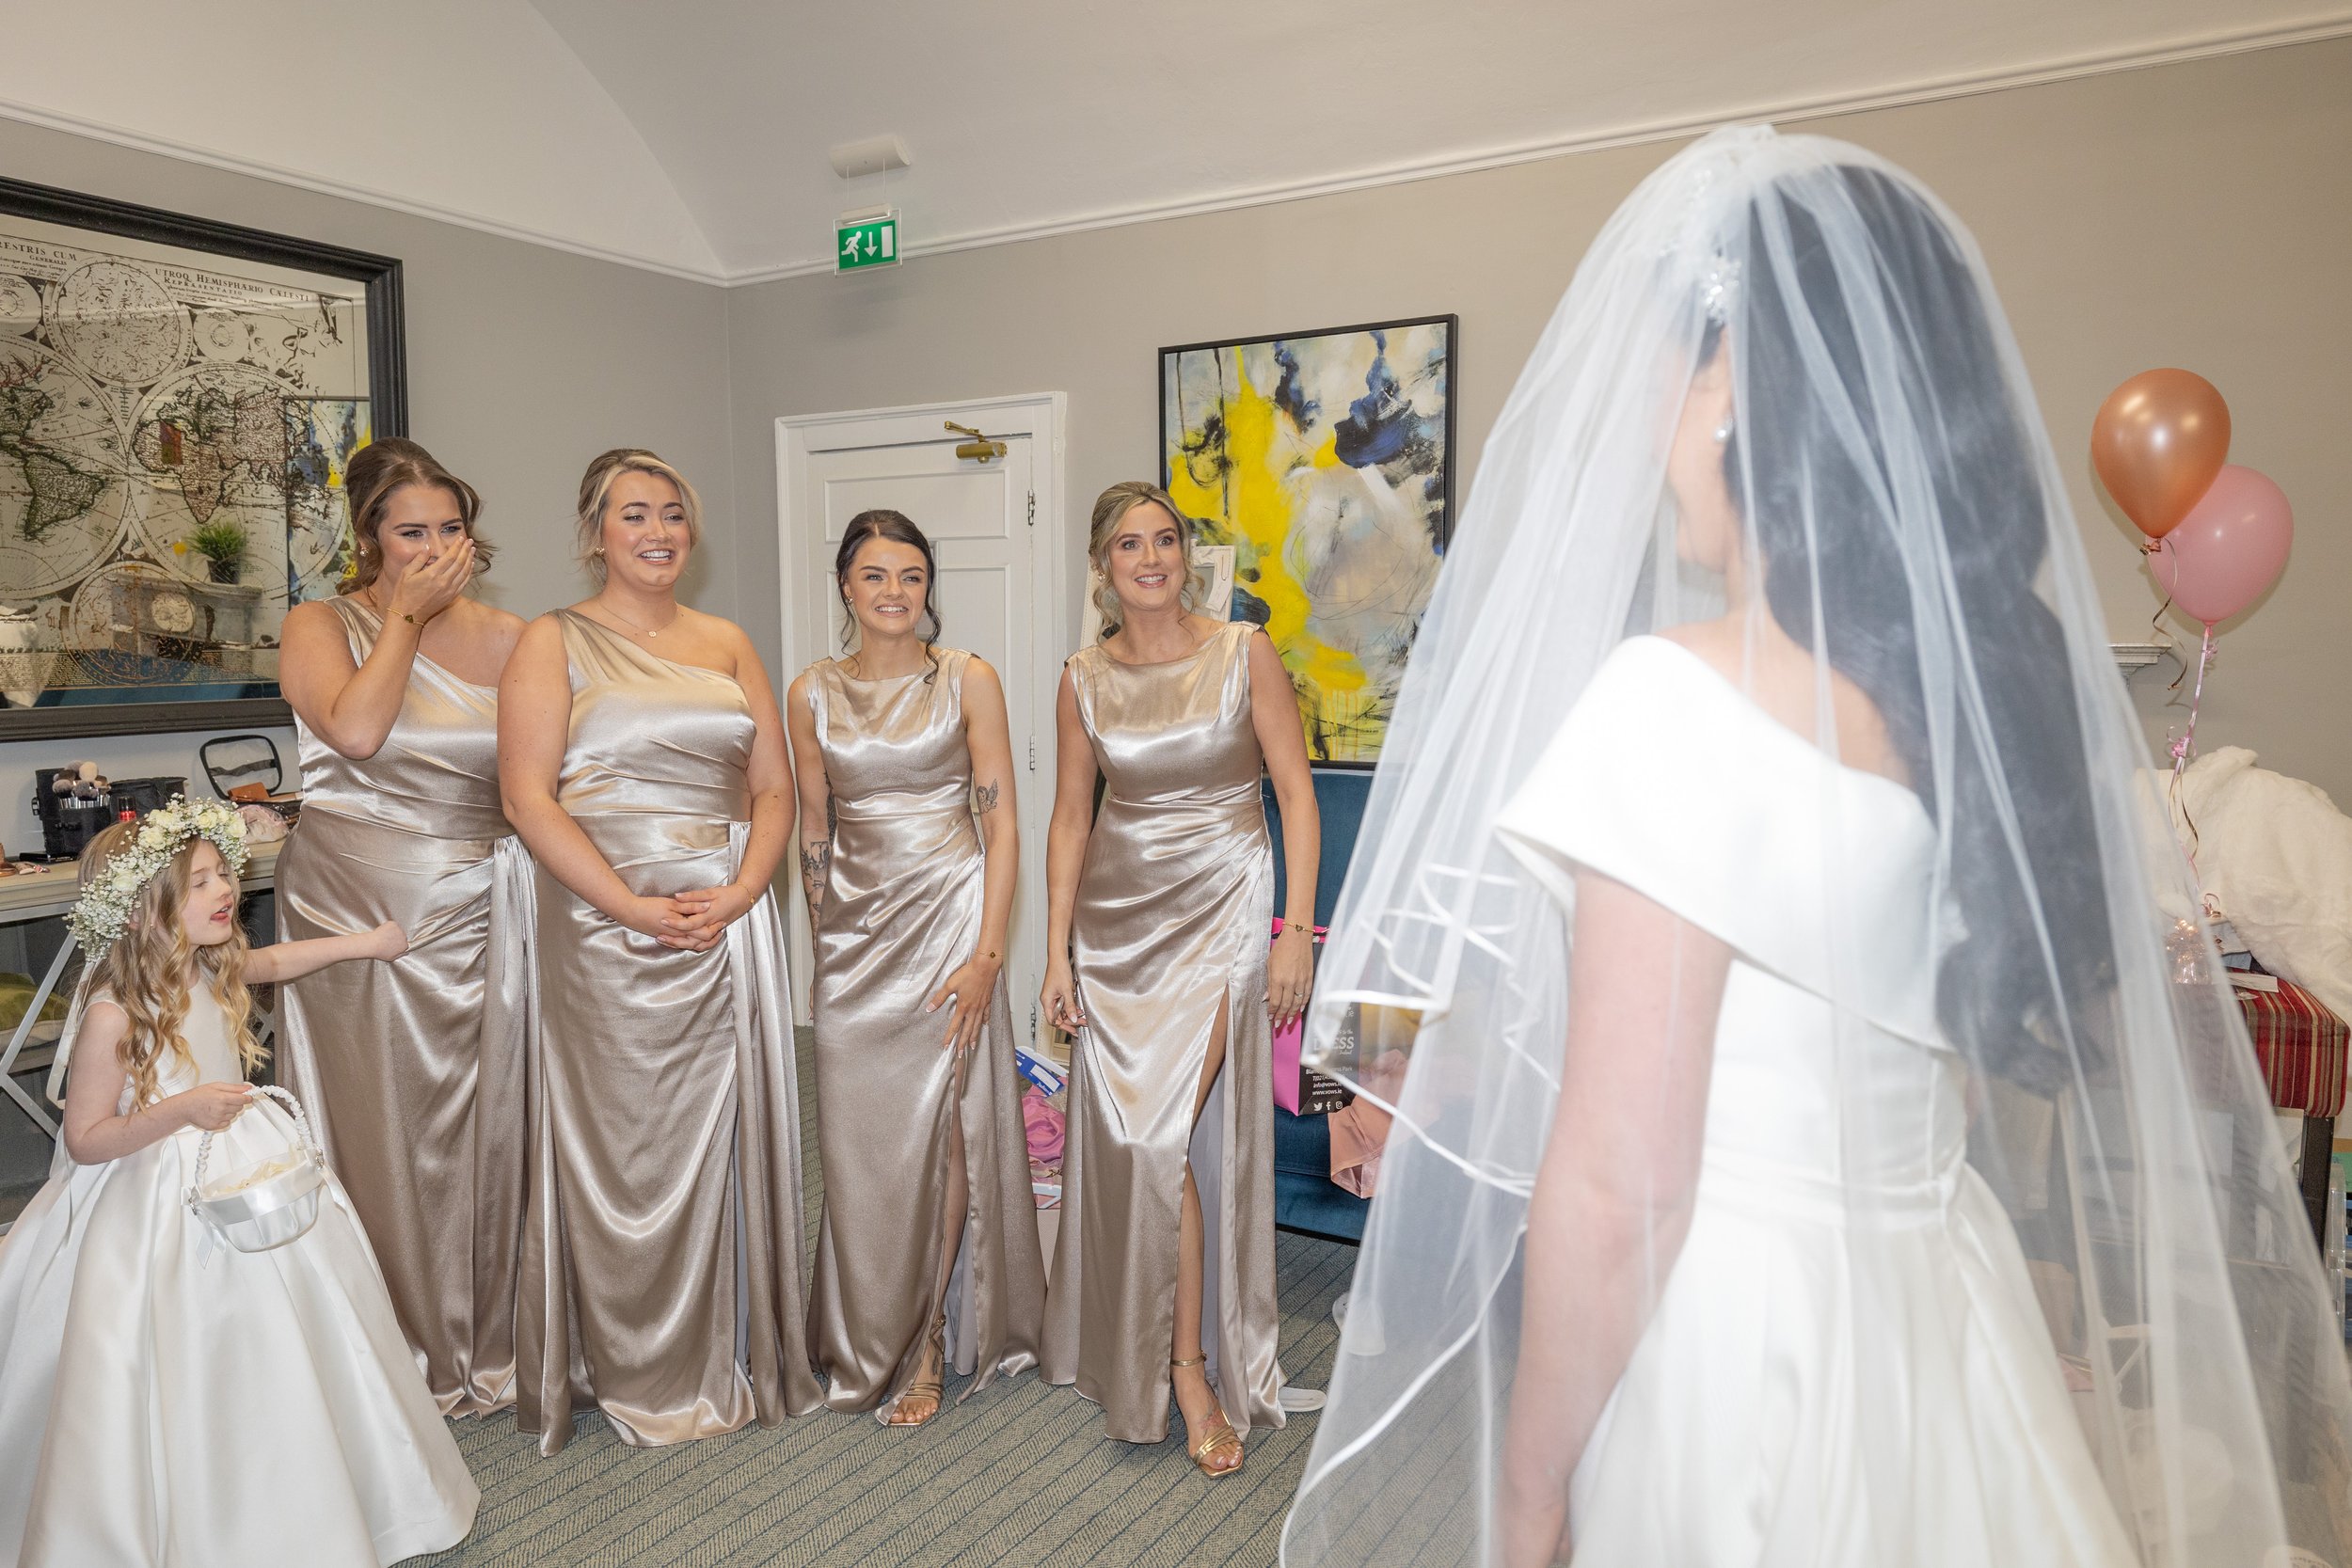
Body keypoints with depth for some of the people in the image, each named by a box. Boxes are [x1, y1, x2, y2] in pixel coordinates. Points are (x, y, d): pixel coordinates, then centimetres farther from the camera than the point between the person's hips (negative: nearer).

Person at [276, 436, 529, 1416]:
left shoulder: (507, 638, 8)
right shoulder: (320, 628, 2)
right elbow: (355, 729, -18)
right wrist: (405, 614, -8)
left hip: (476, 909, 2)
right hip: (357, 904, -2)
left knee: (483, 1122, 6)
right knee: (380, 1125, 5)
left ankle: (486, 1347, 23)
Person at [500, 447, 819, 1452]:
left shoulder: (728, 643, 13)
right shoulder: (554, 643, 1)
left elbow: (773, 787, 9)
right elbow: (528, 796, -9)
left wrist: (742, 890, -8)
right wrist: (634, 906, -16)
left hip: (730, 920, 4)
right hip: (605, 922, -3)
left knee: (720, 1134, 9)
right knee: (620, 1140, 4)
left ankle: (725, 1358, 26)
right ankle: (634, 1375, 21)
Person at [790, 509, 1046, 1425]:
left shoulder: (968, 682, -3)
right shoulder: (811, 696, 6)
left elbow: (1002, 823, -6)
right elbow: (813, 829, 13)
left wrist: (987, 952, -12)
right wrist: (820, 941, 13)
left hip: (946, 916, -3)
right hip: (854, 930, 3)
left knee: (939, 1129, 1)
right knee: (857, 1138, 7)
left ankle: (929, 1347, 17)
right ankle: (867, 1340, 28)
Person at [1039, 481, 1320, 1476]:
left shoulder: (1244, 655, -5)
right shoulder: (1084, 681, 4)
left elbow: (1297, 798, -5)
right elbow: (1071, 818, 9)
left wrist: (1296, 932, -11)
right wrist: (1058, 953, 5)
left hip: (1218, 912, -3)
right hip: (1116, 921, 4)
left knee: (1164, 1139, -11)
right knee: (1118, 1139, 7)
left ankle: (1192, 1367, 8)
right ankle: (1127, 1353, 29)